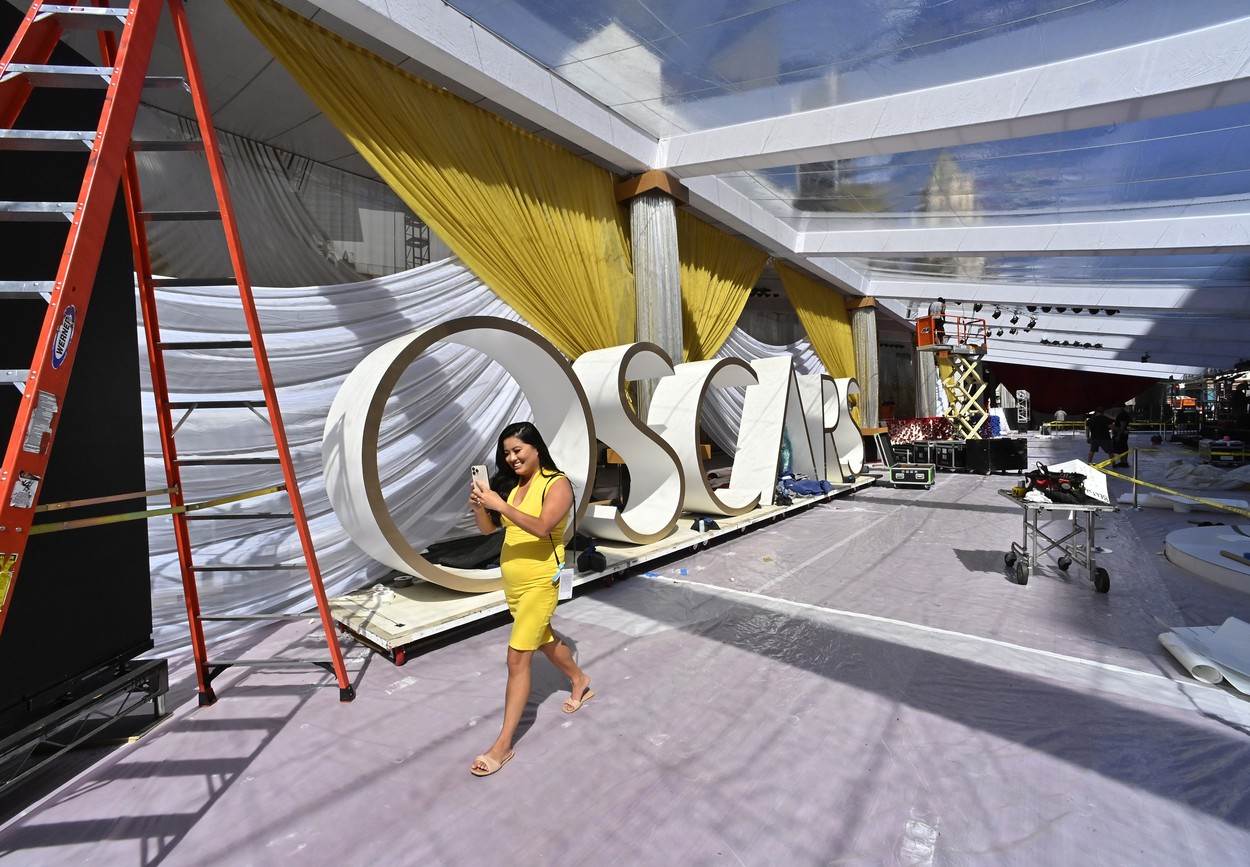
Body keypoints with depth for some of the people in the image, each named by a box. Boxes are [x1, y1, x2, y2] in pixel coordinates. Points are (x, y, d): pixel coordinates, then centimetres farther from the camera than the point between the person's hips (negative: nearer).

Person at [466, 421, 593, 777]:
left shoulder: (557, 483, -14)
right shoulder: (509, 484, 3)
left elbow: (542, 527, -28)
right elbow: (487, 528, 2)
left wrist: (500, 504, -33)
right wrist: (478, 504, -17)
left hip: (540, 582, -7)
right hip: (511, 581, 8)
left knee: (517, 658, -5)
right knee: (543, 639, 24)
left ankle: (504, 744, 9)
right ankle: (581, 681, 50)